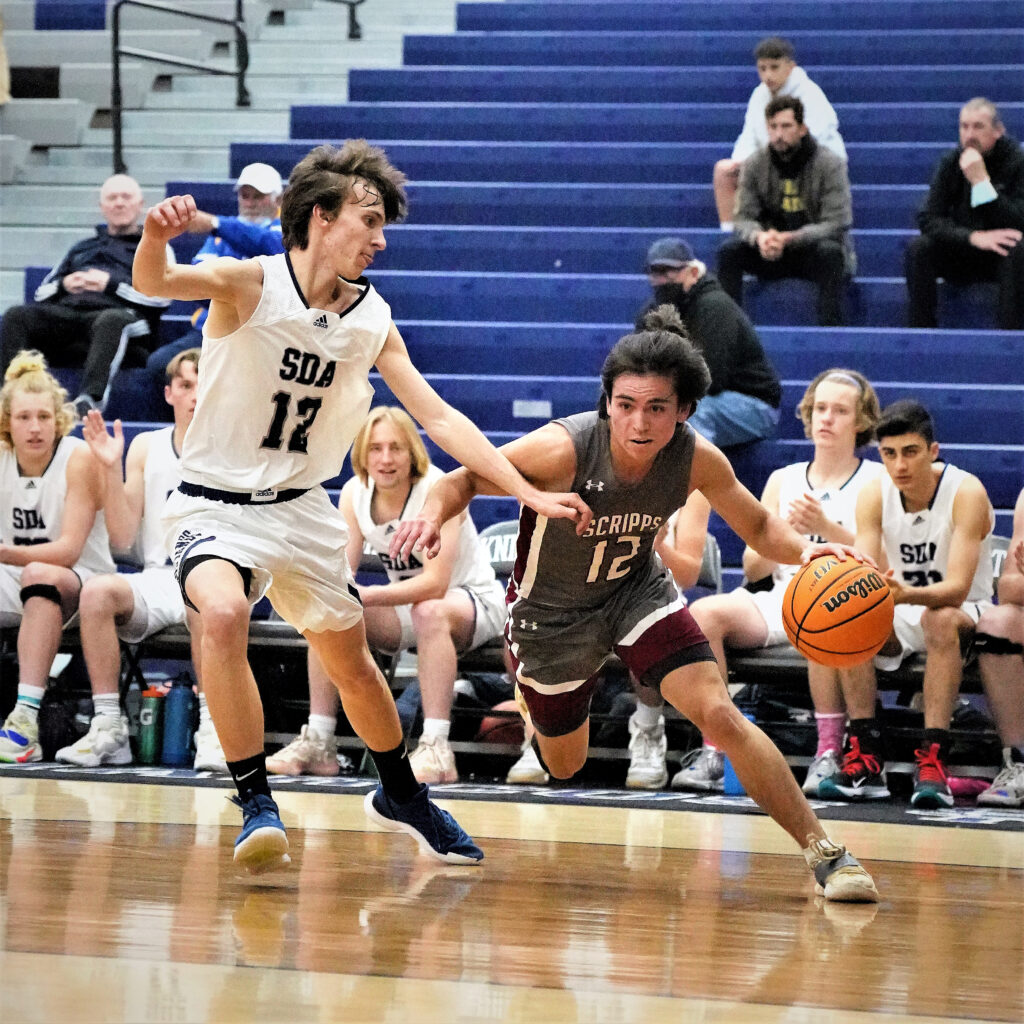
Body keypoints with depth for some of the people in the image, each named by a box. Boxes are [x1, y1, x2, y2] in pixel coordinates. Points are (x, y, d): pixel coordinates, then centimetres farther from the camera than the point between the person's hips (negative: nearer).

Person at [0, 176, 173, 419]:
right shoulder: (81, 248, 36)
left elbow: (161, 297, 3)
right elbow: (42, 292, 28)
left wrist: (111, 284, -6)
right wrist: (64, 285, 5)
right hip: (67, 312, 4)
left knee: (112, 320, -42)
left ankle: (91, 399, -60)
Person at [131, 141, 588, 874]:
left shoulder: (372, 321, -1)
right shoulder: (251, 284, -17)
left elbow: (440, 418, 2)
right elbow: (153, 283, -34)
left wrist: (530, 494, -6)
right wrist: (157, 237, -59)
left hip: (303, 508, 5)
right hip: (215, 503, -5)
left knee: (352, 660, 15)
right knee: (224, 614, -33)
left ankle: (401, 796, 41)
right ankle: (256, 804, -23)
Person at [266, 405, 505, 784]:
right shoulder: (355, 493, -6)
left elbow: (436, 583, -34)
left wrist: (364, 596, -44)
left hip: (473, 603, -6)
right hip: (407, 609, 6)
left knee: (430, 612, -37)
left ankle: (436, 749, -40)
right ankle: (317, 743, -8)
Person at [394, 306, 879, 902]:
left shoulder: (696, 460, -23)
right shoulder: (563, 449, -34)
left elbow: (758, 526, -6)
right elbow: (466, 479, -21)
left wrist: (803, 550, -28)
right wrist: (434, 513, -43)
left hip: (636, 590, 1)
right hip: (552, 609, -1)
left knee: (719, 715, -19)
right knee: (564, 767, 17)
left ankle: (825, 854, -12)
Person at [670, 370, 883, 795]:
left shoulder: (876, 482, 8)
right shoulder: (783, 480, 22)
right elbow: (754, 569, 15)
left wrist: (826, 529, -20)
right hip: (779, 597, 4)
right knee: (703, 612, -24)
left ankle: (830, 751, -33)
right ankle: (712, 751, -24)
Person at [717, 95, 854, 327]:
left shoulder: (830, 164, -12)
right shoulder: (754, 165, -2)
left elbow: (835, 224, -18)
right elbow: (744, 218, -2)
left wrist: (788, 239, -33)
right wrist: (759, 236, -28)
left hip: (812, 250, -3)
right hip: (771, 255, 3)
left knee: (830, 251, -36)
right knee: (728, 250, -23)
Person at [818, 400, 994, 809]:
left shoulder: (966, 492, -21)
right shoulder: (874, 495, -8)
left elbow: (957, 588, -30)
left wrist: (906, 594, -50)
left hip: (962, 613, -4)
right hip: (900, 620, 4)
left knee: (940, 619, -37)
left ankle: (932, 761, -42)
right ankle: (866, 760, -28)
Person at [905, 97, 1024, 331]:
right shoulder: (951, 163, -3)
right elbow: (928, 219, -11)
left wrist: (981, 181, -29)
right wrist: (974, 237, -27)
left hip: (1002, 257, -2)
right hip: (961, 255, 3)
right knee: (918, 249, -24)